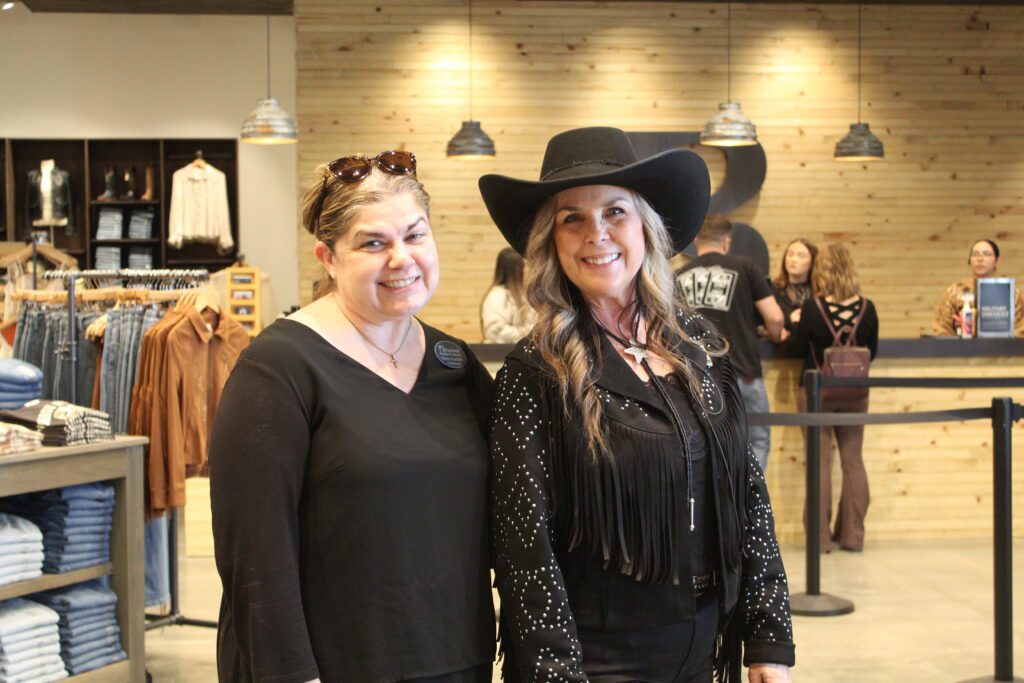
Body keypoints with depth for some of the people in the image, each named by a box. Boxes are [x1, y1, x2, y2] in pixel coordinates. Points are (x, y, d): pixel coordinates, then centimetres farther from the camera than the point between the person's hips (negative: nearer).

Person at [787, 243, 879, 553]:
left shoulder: (812, 307, -14)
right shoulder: (866, 308, -6)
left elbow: (797, 349, -5)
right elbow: (872, 351, 4)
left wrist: (796, 325, 13)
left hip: (817, 391, -2)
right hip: (854, 391, 2)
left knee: (820, 462, 3)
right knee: (853, 460, 9)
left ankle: (821, 536, 3)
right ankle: (852, 535, 12)